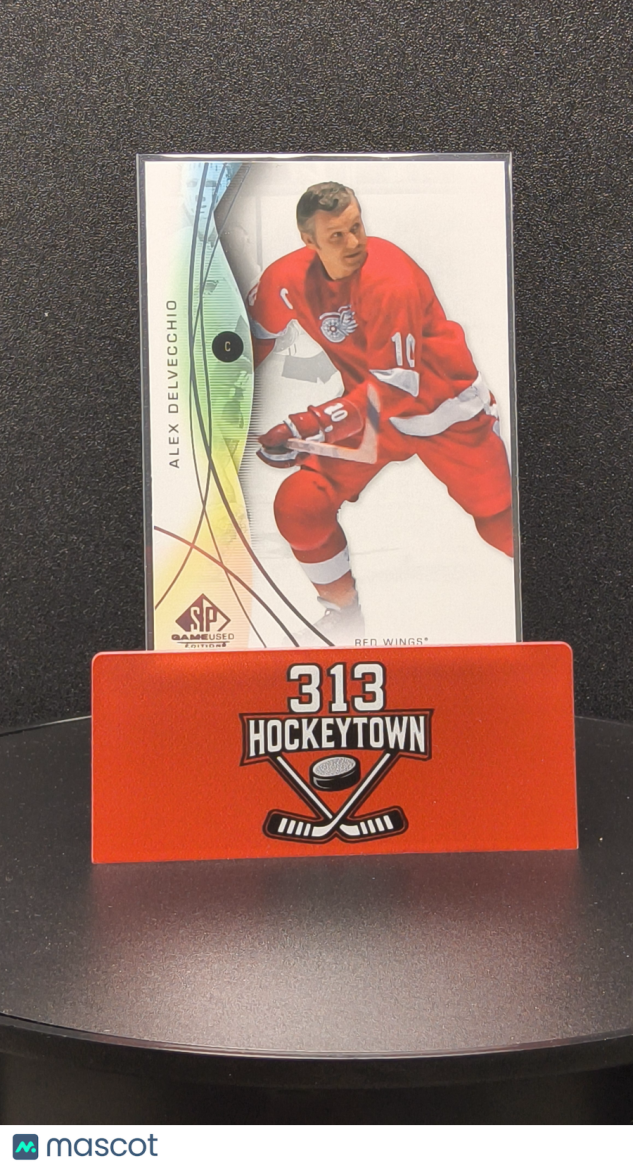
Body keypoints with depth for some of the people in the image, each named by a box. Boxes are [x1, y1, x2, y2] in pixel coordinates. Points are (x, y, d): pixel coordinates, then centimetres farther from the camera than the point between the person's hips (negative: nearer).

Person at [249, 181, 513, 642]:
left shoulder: (391, 281, -30)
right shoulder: (289, 278, -12)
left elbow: (395, 386, -31)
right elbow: (254, 338, 6)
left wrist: (311, 426, -37)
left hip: (445, 405, -4)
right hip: (368, 402, 5)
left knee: (502, 523, -3)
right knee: (298, 507, -9)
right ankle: (343, 611, 13)